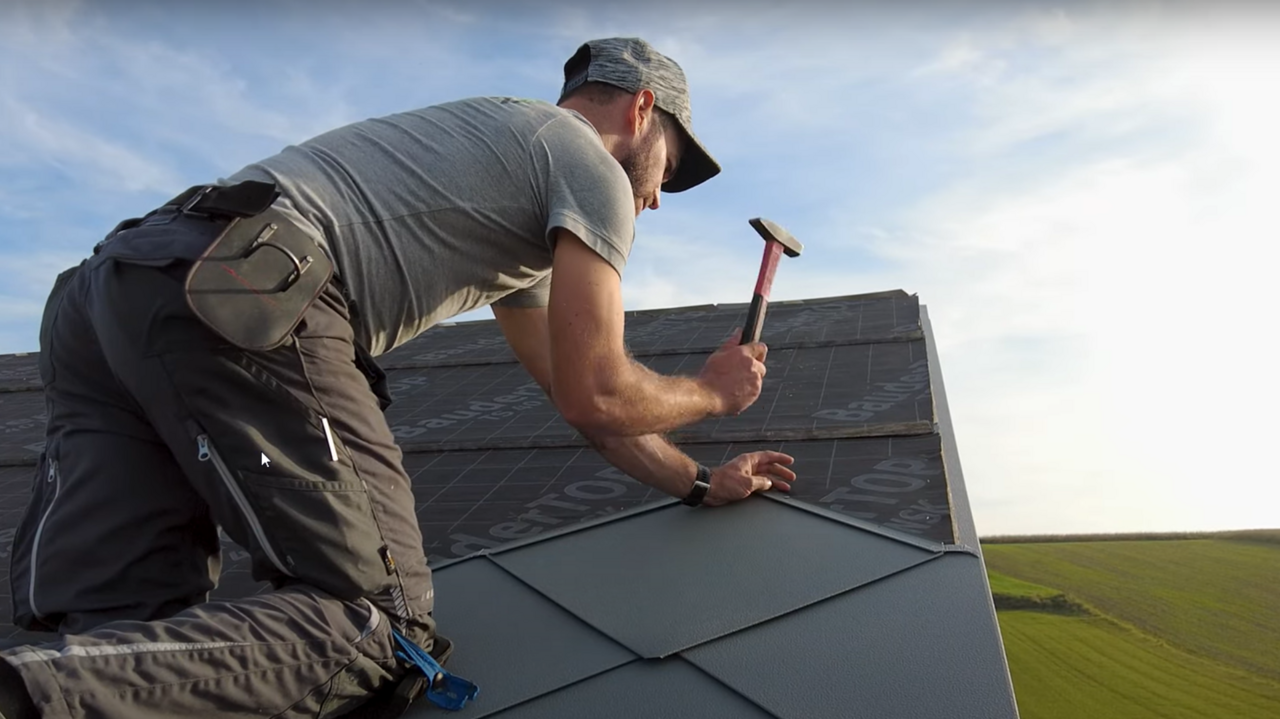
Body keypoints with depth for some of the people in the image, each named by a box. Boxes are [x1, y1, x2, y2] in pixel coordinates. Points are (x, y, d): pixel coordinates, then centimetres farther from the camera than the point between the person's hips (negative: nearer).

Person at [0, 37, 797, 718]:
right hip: (237, 302, -10)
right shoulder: (595, 169, 7)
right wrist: (713, 391, 20)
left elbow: (572, 390, 37)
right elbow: (593, 393, -1)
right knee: (382, 628, -7)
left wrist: (700, 482, 43)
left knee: (125, 644, 6)